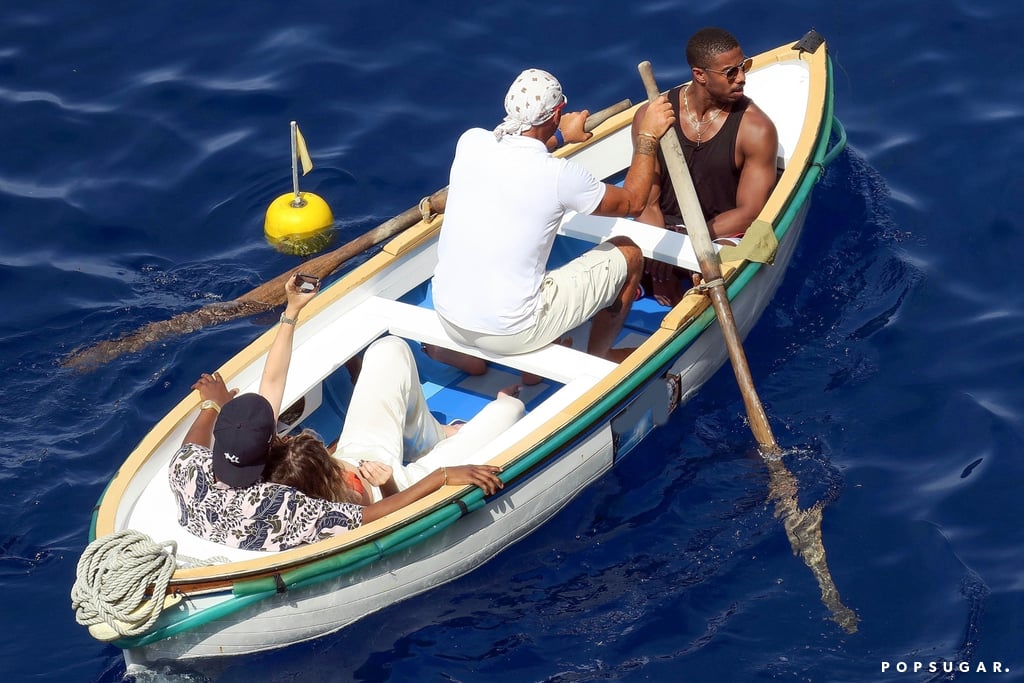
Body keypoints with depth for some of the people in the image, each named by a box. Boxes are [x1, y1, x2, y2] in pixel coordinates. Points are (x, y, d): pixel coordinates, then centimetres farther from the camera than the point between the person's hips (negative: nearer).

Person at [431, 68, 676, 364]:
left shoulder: (471, 142, -5)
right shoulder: (560, 174, -19)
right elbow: (633, 202, 1)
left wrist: (560, 136, 33)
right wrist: (647, 137, 9)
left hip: (447, 317, 6)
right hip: (511, 334, -6)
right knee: (629, 254, 12)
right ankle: (599, 359, 33)